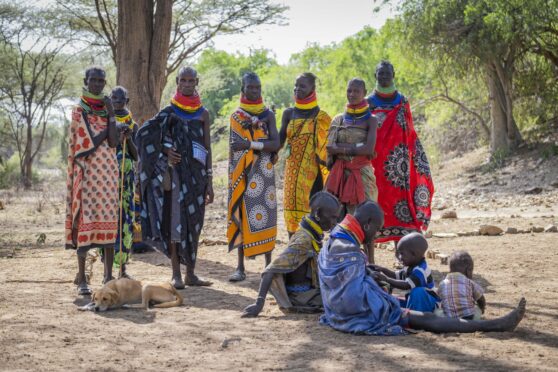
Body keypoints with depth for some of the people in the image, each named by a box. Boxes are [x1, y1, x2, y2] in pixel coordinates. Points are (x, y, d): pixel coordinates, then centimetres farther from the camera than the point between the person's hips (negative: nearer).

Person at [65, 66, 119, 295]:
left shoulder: (106, 109, 12)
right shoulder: (79, 111, -1)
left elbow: (113, 142, -2)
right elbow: (89, 143, -13)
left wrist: (111, 114, -6)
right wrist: (109, 122, -5)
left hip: (108, 172, 5)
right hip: (87, 172, -4)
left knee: (110, 219, 3)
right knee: (85, 220, -6)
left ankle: (108, 276, 9)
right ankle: (81, 279, -2)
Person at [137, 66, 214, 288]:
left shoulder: (203, 113, 8)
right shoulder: (168, 111, 3)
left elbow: (207, 148, 7)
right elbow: (150, 137, 6)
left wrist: (209, 182, 3)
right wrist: (166, 151, -14)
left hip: (197, 174, 2)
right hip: (176, 171, -2)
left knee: (194, 222, 5)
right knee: (175, 221, -3)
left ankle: (190, 273, 12)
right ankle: (176, 274, 2)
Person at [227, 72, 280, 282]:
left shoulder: (268, 114, 4)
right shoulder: (236, 116, 10)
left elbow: (275, 144, -8)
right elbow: (233, 148, 10)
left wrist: (251, 144, -18)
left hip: (262, 174, -2)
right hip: (241, 175, 2)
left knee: (265, 216, -3)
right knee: (241, 217, -1)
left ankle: (268, 264, 5)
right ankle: (240, 267, 3)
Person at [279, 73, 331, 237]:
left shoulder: (321, 117, 0)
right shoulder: (289, 113, 7)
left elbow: (328, 145, 3)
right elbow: (280, 140, 9)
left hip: (314, 172, -2)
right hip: (294, 172, 3)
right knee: (293, 208, 3)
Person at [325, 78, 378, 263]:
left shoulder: (370, 120, 1)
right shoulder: (338, 119, 11)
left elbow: (369, 149, -14)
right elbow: (330, 148, -2)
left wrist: (342, 148, -11)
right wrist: (357, 147, -13)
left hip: (362, 173, -3)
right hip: (341, 174, 3)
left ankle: (370, 260, 4)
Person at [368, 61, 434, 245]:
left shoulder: (402, 102, 10)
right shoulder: (368, 103, 7)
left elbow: (409, 133, 12)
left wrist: (416, 158, 5)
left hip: (397, 159, 1)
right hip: (375, 161, -1)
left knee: (399, 195, -3)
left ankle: (400, 250, 2)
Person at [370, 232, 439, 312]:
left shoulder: (420, 270, -25)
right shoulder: (411, 268, 7)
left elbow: (406, 286, -36)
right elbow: (395, 276, 17)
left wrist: (386, 280, -38)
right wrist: (382, 270, -1)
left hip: (429, 303, -9)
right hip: (414, 302, 9)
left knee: (418, 291, -37)